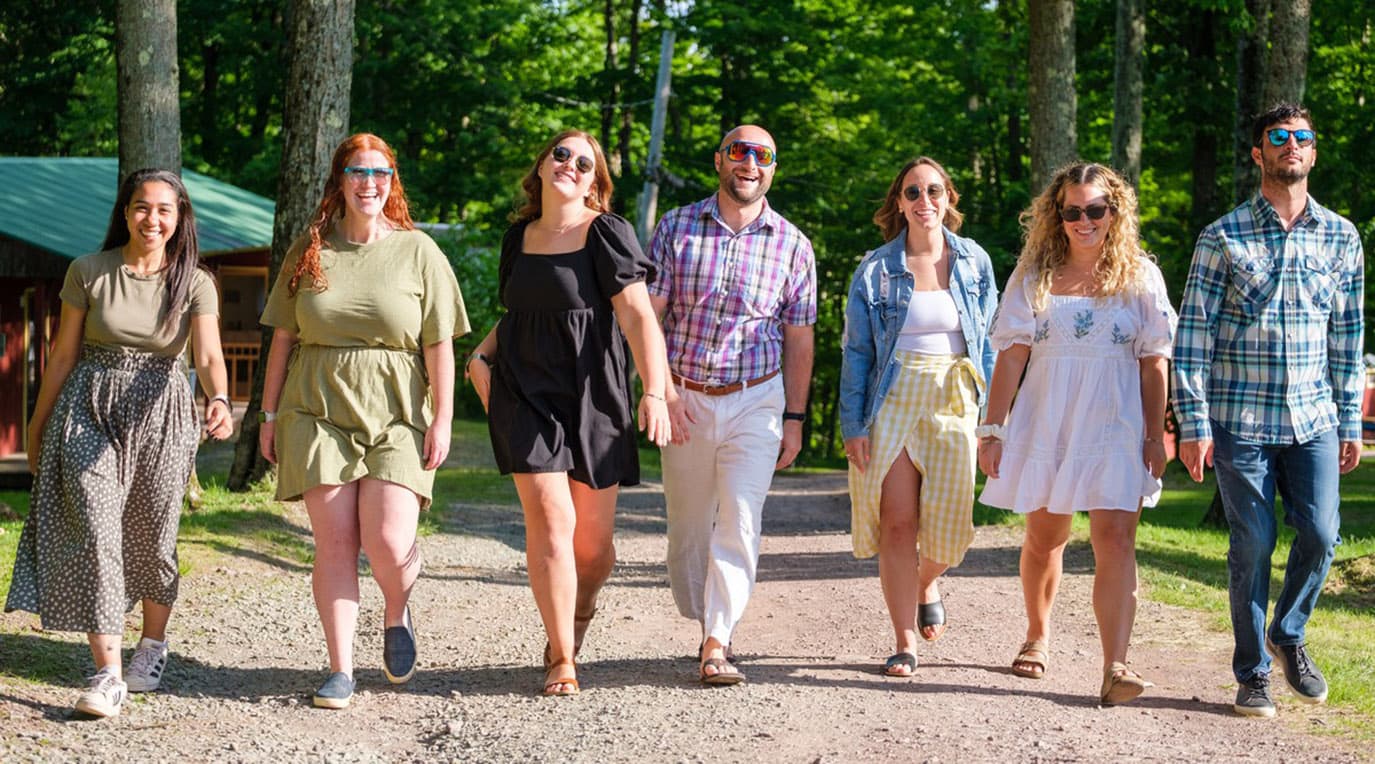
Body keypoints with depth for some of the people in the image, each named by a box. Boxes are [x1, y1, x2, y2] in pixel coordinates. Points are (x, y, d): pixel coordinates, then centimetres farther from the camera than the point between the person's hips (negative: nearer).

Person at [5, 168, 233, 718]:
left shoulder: (195, 282, -2)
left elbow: (208, 354, -15)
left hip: (160, 415, 1)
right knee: (95, 534, -12)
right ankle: (108, 675, -12)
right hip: (88, 412, -1)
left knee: (152, 541, 9)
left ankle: (153, 647, 36)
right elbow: (64, 354, 5)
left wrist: (219, 401, -36)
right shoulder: (88, 273, -1)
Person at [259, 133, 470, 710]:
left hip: (397, 416, -2)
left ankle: (396, 614, 20)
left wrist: (442, 419, -4)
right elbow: (284, 338, 12)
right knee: (334, 544, -2)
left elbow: (440, 344, 2)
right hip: (318, 412, 2)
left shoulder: (418, 252, 3)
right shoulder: (309, 252, 9)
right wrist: (270, 414, 10)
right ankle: (340, 671, 5)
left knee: (388, 544, -14)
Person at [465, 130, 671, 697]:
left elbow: (638, 317, -12)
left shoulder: (606, 235, -5)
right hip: (525, 394, 2)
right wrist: (481, 355, 6)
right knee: (551, 522, -10)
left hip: (592, 397, -2)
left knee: (593, 542, 2)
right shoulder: (519, 237, 10)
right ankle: (561, 660, 0)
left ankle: (577, 614, 35)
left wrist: (654, 392, -23)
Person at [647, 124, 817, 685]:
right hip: (685, 401, 1)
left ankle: (718, 644, -14)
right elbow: (648, 315, 2)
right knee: (687, 525, 8)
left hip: (755, 401, -1)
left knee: (740, 519, -14)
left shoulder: (792, 246, 2)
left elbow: (799, 340, 7)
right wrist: (664, 392, -7)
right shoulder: (676, 229, 1)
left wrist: (794, 418, 6)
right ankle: (702, 625, 26)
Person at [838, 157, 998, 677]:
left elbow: (988, 343, 11)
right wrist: (853, 425, -4)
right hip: (893, 400, -1)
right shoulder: (876, 270, 1)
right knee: (896, 524, -5)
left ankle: (927, 585, 35)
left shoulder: (975, 263, 6)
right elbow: (856, 352, 2)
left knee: (947, 524, 0)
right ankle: (905, 643, 4)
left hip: (954, 402, 1)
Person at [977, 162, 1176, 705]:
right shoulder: (1034, 275, 5)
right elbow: (1012, 355, 3)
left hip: (1116, 426, -1)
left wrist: (1156, 436, -1)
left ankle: (1115, 666, -20)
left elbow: (1154, 362, 4)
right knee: (1043, 538, 13)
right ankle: (1037, 638, 36)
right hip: (1046, 424, 2)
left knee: (1114, 538, -15)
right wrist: (992, 428, -1)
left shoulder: (1139, 275, 4)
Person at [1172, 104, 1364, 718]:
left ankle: (1288, 635, 23)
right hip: (1241, 419, -2)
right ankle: (1252, 672, 13)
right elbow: (1192, 333, -2)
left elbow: (1348, 336, 13)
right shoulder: (1223, 237, -1)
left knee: (1320, 534, -5)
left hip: (1314, 419, 2)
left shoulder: (1340, 237, 8)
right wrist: (1193, 423, -8)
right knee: (1252, 544, -1)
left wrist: (1351, 423, 10)